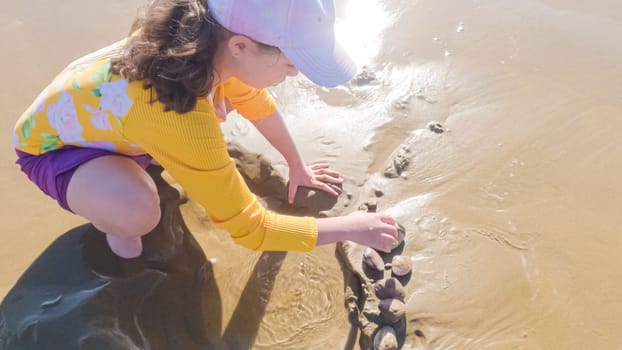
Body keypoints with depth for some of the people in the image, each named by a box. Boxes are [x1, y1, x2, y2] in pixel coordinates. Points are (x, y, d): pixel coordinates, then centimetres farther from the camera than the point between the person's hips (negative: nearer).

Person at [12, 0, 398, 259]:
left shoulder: (207, 38, -24)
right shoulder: (180, 119, -44)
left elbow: (253, 98, -2)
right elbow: (248, 227, -33)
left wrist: (297, 165, 6)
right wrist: (349, 227, -23)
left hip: (97, 111, 7)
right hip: (51, 145, -6)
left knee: (225, 98, -8)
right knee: (138, 211, -37)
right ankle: (115, 221, 1)